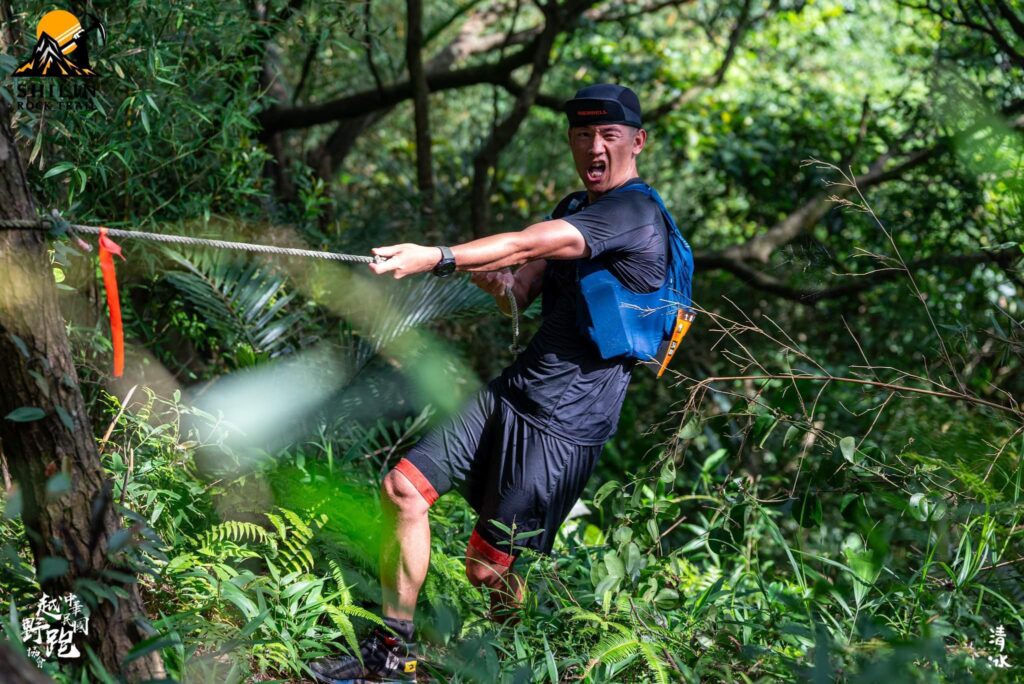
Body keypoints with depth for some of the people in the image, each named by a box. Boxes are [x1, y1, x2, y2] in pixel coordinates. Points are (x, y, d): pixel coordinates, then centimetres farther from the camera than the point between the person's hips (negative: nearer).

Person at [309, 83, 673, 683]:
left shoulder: (633, 211, -14)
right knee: (404, 487, -3)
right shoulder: (573, 209, 18)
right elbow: (518, 294, 12)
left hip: (562, 429, -8)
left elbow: (528, 245, -25)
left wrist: (437, 257, -33)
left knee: (485, 570, -4)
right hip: (510, 396, 9)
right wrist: (480, 270, -8)